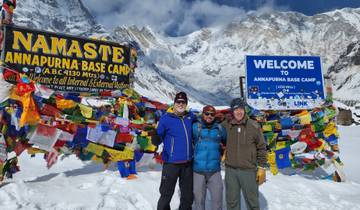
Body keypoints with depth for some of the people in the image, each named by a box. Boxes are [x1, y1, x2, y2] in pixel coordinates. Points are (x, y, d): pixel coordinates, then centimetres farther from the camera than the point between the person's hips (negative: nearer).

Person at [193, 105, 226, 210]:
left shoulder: (220, 128, 5)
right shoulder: (195, 127, -2)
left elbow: (227, 142, 20)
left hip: (215, 171, 2)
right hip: (198, 170, -1)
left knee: (217, 198, 7)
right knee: (198, 198, 10)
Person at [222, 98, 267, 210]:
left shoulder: (254, 126, -6)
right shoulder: (225, 126, -2)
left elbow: (261, 148, -1)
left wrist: (261, 168, -3)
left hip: (249, 170, -2)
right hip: (230, 170, 2)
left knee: (252, 200, 12)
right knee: (231, 201, 15)